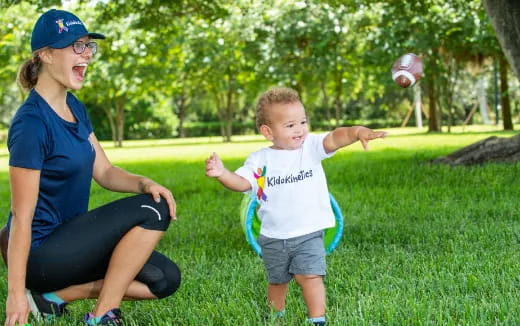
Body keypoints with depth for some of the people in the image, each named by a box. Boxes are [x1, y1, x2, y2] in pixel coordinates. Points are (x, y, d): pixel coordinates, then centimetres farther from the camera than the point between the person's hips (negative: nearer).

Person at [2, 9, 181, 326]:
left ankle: (55, 296, 4)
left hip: (69, 238, 9)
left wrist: (144, 183, -14)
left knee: (166, 279, 4)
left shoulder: (75, 109, 7)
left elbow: (105, 172, 8)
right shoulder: (32, 122, -21)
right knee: (152, 211, -17)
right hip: (42, 254, -9)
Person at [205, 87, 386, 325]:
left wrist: (357, 132, -45)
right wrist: (222, 173, -36)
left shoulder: (311, 147, -8)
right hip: (273, 238, 2)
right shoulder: (260, 160, -6)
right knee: (277, 281, 19)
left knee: (310, 276, -15)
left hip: (309, 233, -2)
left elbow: (334, 138, -25)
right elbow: (242, 182, -15)